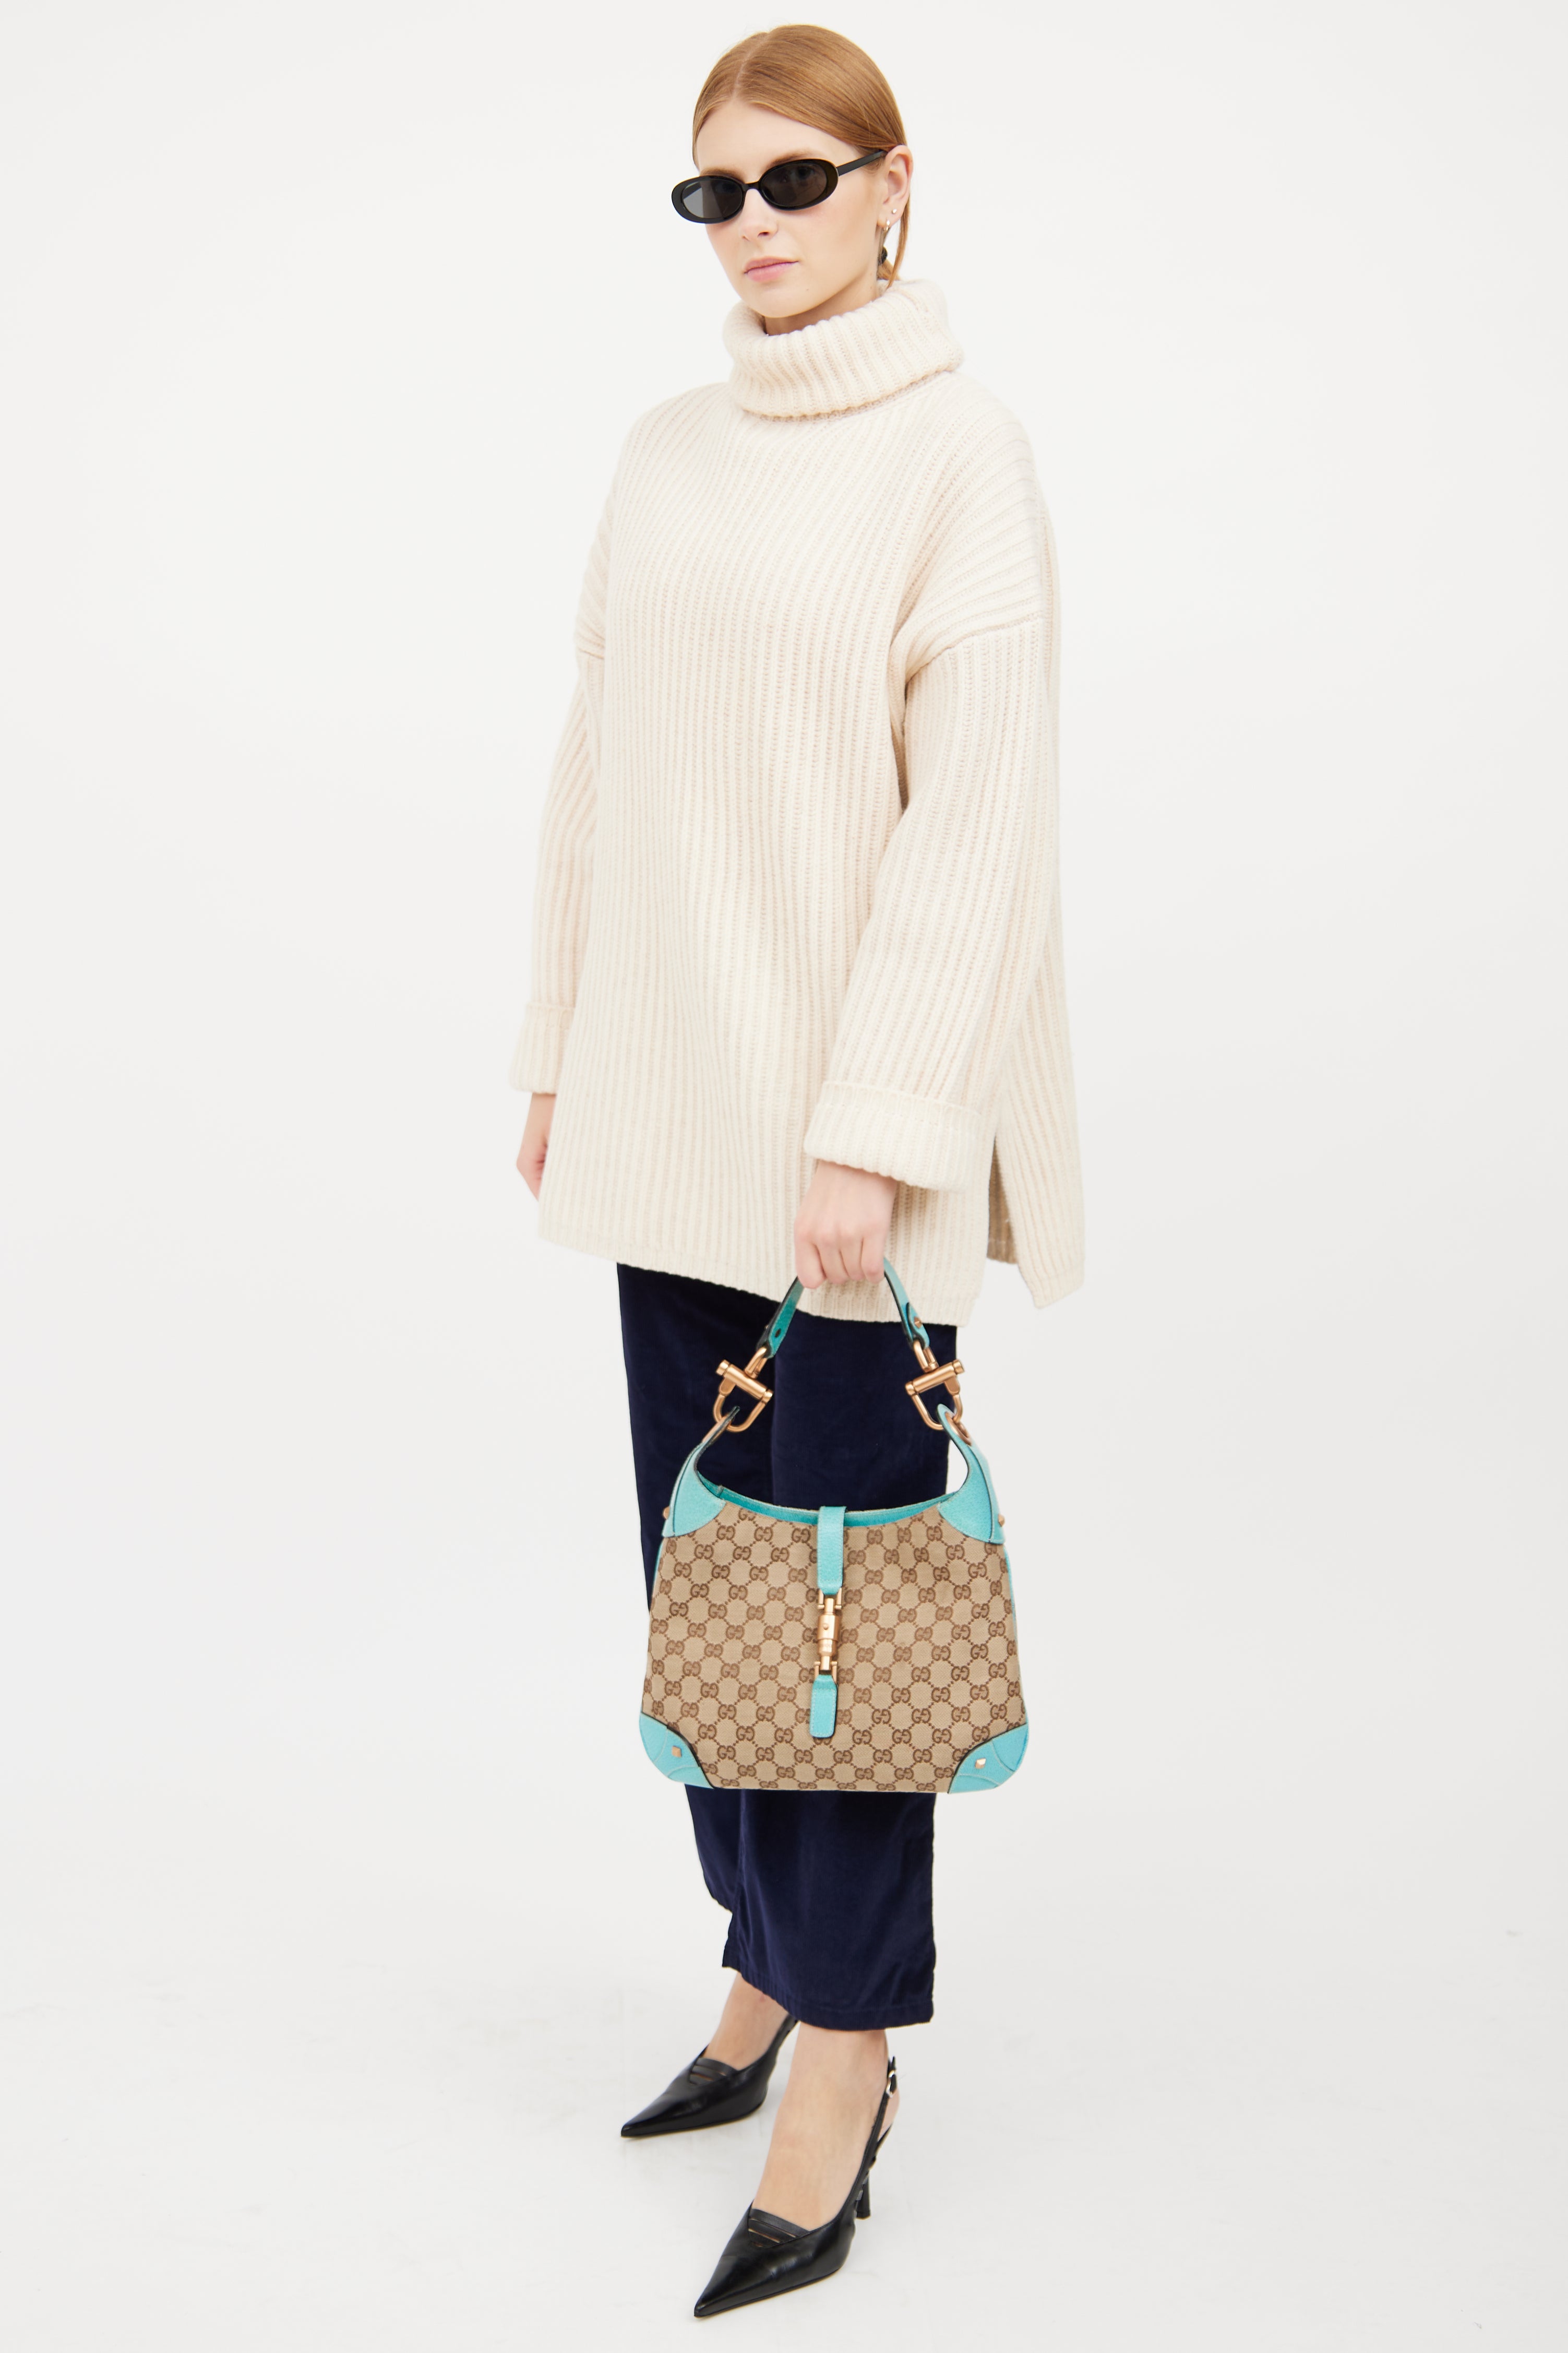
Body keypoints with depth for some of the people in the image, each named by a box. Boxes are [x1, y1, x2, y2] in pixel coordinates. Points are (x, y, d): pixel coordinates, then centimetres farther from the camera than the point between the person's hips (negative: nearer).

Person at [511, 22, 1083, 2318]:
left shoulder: (959, 450, -8)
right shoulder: (664, 453, 12)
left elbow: (975, 812, -14)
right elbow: (596, 770, 14)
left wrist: (873, 1134, -19)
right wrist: (559, 1056, 12)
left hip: (839, 1114, -7)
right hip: (669, 1100, 7)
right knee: (701, 1562, 12)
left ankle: (847, 2050, 10)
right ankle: (776, 1969, 28)